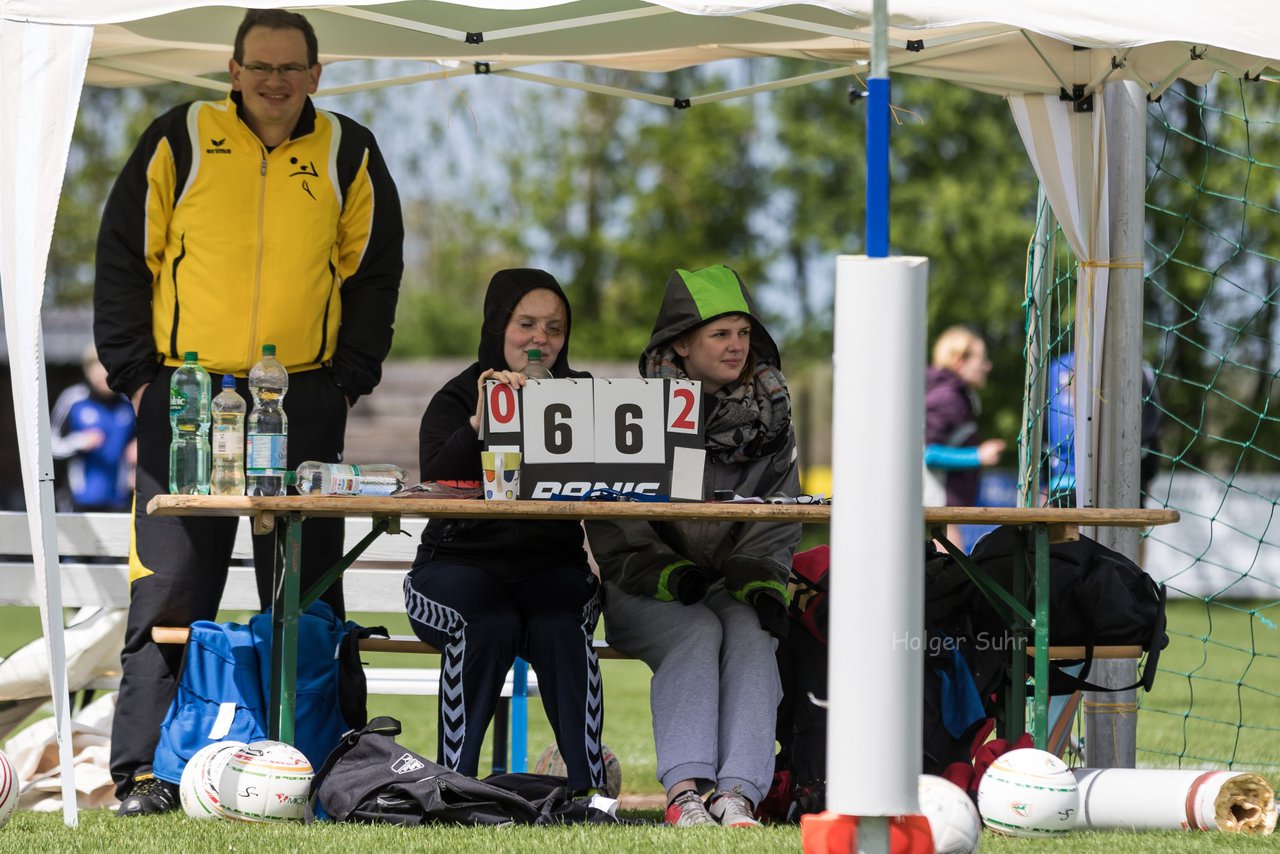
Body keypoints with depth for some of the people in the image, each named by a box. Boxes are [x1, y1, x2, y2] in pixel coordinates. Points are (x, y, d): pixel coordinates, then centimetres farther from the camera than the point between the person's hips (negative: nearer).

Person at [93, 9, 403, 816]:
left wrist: (349, 381, 4)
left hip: (306, 401, 2)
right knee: (170, 588, -5)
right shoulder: (180, 141, 3)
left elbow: (374, 273, 13)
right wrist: (136, 374, -2)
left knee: (306, 590, 2)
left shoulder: (349, 155, 8)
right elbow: (124, 258, 5)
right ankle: (147, 770, -2)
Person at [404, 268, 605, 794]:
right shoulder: (457, 400, 5)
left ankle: (587, 784, -29)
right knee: (490, 626, -33)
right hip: (463, 562, -1)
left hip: (552, 566, 1)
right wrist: (479, 424, -26)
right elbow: (435, 483, -13)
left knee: (561, 628, -31)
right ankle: (453, 783, -27)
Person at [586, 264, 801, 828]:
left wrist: (759, 577, -10)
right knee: (698, 632, -33)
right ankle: (685, 791, -42)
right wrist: (666, 574, -19)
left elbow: (778, 520, 10)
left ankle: (738, 793, -41)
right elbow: (612, 527, -3)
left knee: (750, 631, -30)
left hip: (735, 585, 2)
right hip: (646, 591, -2)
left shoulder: (769, 414, 11)